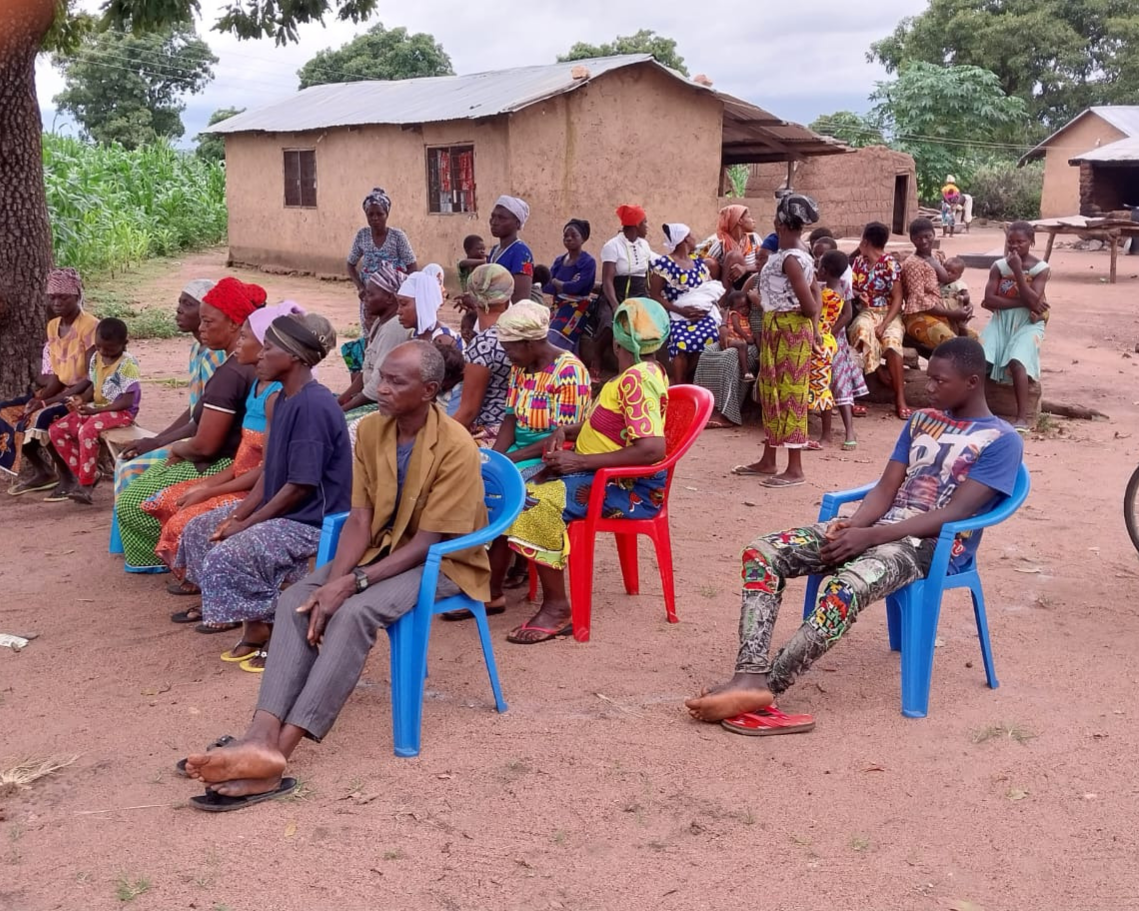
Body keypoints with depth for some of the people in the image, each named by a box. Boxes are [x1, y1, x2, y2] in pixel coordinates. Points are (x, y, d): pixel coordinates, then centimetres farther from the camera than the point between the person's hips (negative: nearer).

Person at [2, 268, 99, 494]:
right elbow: (57, 373, 8)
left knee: (43, 419, -32)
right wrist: (41, 397, -12)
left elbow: (92, 378, -20)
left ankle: (66, 476, -13)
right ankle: (43, 472, 6)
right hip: (59, 392, 8)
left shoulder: (90, 326, -15)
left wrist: (52, 400, -23)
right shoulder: (52, 326, 9)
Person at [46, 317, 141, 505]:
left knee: (87, 431, -35)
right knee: (56, 430, -2)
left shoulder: (127, 364, -17)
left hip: (121, 411, -9)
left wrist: (96, 410, -25)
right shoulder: (96, 358, 8)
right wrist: (81, 399, -4)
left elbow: (127, 400, -21)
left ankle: (86, 484, -23)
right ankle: (86, 473, 3)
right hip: (96, 408, 9)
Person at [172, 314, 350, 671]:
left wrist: (246, 524, -15)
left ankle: (272, 634, -1)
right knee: (198, 531, 12)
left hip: (313, 520, -10)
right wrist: (238, 515, 0)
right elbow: (269, 471, 12)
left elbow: (300, 486, -22)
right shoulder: (285, 400, 8)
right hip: (280, 508, 10)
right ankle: (255, 628, 16)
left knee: (227, 556, -25)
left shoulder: (313, 406, -22)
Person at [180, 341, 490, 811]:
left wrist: (352, 583, -29)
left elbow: (427, 541, -22)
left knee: (356, 611, -33)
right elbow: (360, 518, -4)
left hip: (443, 561, -6)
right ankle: (263, 734, -35)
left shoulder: (456, 448, -22)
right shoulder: (370, 429, -2)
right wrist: (333, 581, -20)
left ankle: (279, 752, -37)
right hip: (384, 548, 6)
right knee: (295, 599, -20)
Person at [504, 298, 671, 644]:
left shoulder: (637, 378, -19)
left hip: (631, 488, -10)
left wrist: (579, 461, -23)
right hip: (606, 477, 10)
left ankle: (557, 609, -18)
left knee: (537, 502, -28)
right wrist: (565, 431, 4)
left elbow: (653, 448, -29)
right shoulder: (641, 372, 13)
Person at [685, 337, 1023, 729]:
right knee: (762, 552, -15)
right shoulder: (922, 421, 19)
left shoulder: (1002, 441, -3)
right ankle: (750, 677, -29)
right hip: (880, 527, 7)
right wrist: (854, 526, -11)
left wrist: (870, 537, -20)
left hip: (934, 544, -7)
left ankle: (764, 687, -33)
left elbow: (956, 513, -13)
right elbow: (886, 488, 12)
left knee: (846, 587, -39)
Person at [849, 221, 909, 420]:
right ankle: (882, 374, -20)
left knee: (893, 341, -34)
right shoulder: (858, 262, 8)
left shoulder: (891, 264, -7)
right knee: (862, 329, -36)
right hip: (867, 312, 3)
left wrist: (884, 324, -21)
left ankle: (900, 401, -31)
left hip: (889, 314, -3)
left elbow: (898, 299, -10)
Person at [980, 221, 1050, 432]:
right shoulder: (999, 266, 5)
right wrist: (1022, 302, -15)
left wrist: (1018, 270, -17)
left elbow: (1033, 301, -15)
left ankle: (1022, 417, -31)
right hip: (1001, 321, 3)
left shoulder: (1040, 268, -2)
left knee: (1016, 361, -31)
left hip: (1028, 323, -3)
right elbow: (989, 299, -6)